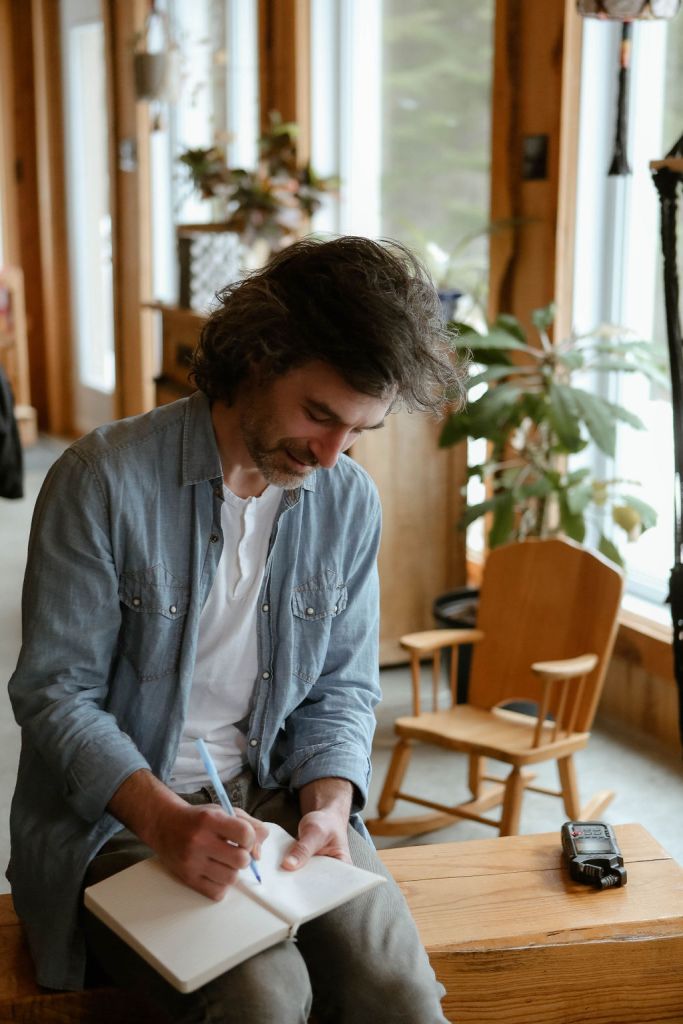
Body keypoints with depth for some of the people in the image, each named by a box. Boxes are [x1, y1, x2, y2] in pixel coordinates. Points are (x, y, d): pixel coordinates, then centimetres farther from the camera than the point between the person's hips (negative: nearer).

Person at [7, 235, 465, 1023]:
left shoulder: (350, 501, 1)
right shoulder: (106, 479, -14)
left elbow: (342, 687, 9)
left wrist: (327, 804, -10)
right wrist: (166, 822, -26)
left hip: (277, 799, 4)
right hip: (119, 814, -3)